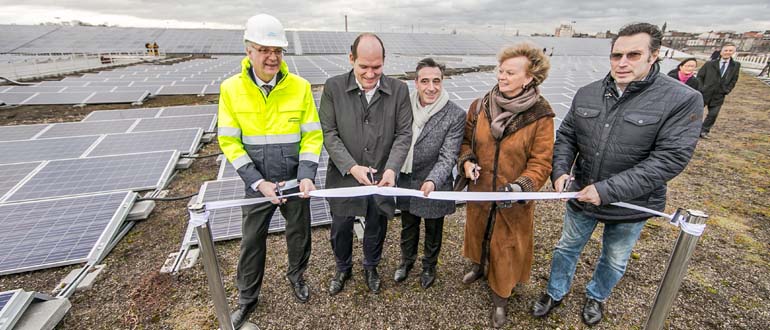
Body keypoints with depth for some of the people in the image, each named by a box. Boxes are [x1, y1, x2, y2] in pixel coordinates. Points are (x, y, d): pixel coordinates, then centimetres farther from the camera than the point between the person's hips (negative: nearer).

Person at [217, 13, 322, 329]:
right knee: (252, 242, 15)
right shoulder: (231, 89, -9)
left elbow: (312, 136, -6)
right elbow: (230, 142, -8)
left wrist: (307, 176, -19)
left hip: (295, 181, 0)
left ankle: (296, 276, 47)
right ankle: (247, 298, 39)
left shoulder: (300, 87, -9)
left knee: (299, 233, 18)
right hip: (257, 183, 0)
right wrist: (258, 182, -15)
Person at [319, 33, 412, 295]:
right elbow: (329, 133, -10)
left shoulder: (399, 90, -7)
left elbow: (404, 134, -7)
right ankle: (343, 269, 47)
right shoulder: (334, 87, -9)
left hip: (382, 178, 1)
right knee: (341, 229, 18)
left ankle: (371, 267, 50)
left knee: (376, 228, 20)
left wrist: (392, 169, -22)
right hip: (344, 177, 0)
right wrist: (352, 167, -21)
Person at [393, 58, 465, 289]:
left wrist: (432, 181, -36)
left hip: (435, 187, -3)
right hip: (406, 182, 3)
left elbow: (448, 156, -20)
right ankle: (407, 260, 54)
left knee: (433, 231, 21)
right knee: (408, 227, 25)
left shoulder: (455, 115, -19)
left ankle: (429, 266, 50)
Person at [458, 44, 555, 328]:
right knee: (478, 232, 26)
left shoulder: (540, 116, -15)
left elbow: (541, 163, -13)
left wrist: (521, 186, -29)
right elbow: (466, 141, 5)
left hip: (514, 199, -3)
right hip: (479, 192, 3)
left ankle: (500, 299, 36)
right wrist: (467, 161, -14)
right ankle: (478, 266, 57)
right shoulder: (480, 106, -7)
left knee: (505, 247, 12)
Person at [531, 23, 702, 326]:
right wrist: (560, 171, -15)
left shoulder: (683, 100, -17)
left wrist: (607, 191, -27)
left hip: (630, 207, -2)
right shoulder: (587, 94, -5)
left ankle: (596, 296, 51)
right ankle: (556, 292, 45)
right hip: (581, 197, 3)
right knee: (567, 247, 20)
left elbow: (669, 160, -22)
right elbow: (566, 136, 2)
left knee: (615, 261, 22)